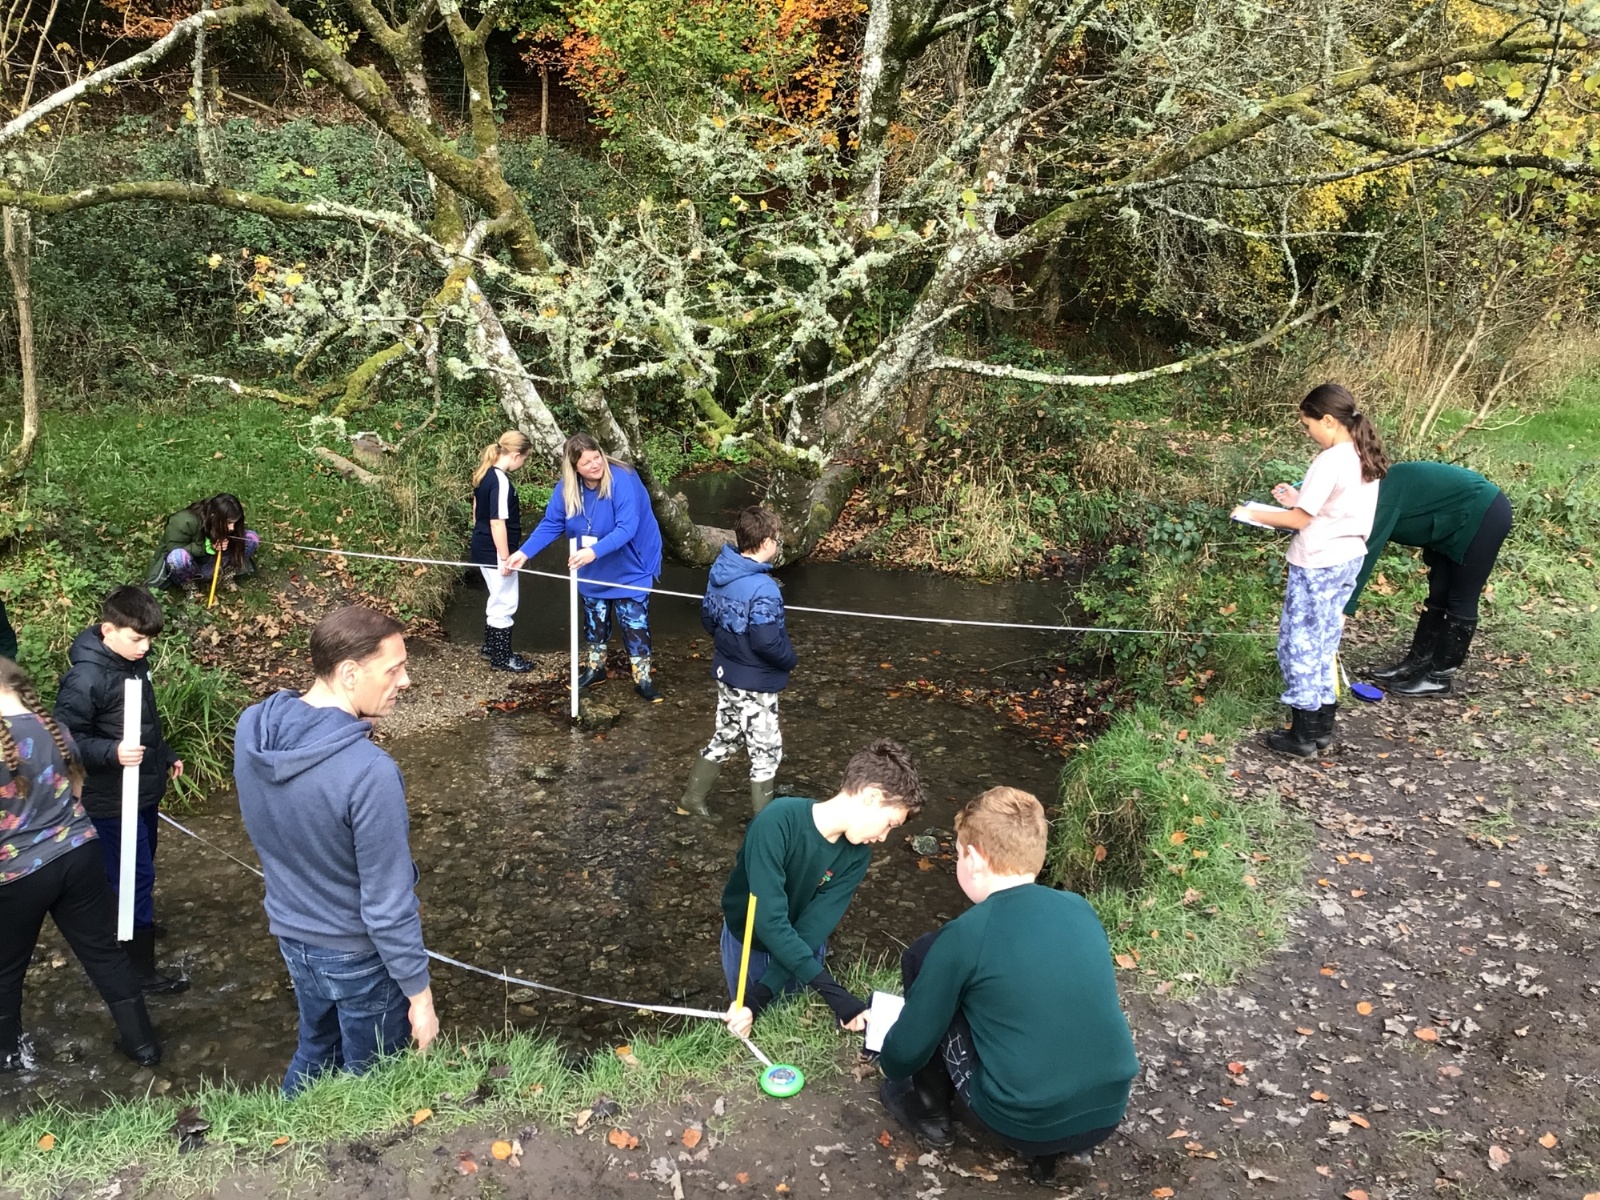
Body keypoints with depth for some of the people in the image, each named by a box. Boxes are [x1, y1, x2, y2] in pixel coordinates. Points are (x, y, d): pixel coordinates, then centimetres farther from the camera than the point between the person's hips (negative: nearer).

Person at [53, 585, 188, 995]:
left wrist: (166, 754, 22)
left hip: (146, 789, 8)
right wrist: (111, 752, -34)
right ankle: (141, 970, 11)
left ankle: (135, 927, 47)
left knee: (140, 868, 25)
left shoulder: (134, 661, 1)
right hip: (114, 799, -8)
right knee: (135, 876, 0)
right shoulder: (85, 679, -25)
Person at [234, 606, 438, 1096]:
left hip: (292, 936, 7)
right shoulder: (369, 773, -35)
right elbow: (388, 905, -27)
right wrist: (419, 994, -13)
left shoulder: (251, 727, -13)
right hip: (359, 956, -6)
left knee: (314, 1053, 31)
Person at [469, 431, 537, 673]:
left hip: (483, 548, 10)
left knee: (497, 600, 22)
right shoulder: (501, 481, -23)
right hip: (496, 552, -10)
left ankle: (491, 646, 34)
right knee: (505, 603, 2)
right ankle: (502, 657, 12)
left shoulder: (484, 474, 6)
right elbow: (497, 522, -24)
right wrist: (505, 558, -20)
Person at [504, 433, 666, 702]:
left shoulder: (621, 480, -30)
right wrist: (524, 552, -18)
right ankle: (595, 668, 40)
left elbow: (627, 528, -36)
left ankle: (643, 679, 14)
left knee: (635, 626, 0)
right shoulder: (567, 488, -13)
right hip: (593, 572, 5)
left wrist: (594, 552, -48)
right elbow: (550, 525, -6)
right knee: (595, 622, 20)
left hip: (629, 570, -5)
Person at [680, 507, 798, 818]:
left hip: (727, 674, 8)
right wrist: (790, 660, -10)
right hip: (756, 684, -8)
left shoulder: (719, 572, -2)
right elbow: (767, 642, -28)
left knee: (724, 739, 25)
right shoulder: (762, 588, -28)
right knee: (765, 753, 8)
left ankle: (691, 800, 36)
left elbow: (708, 617, 10)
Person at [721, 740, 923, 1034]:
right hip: (749, 940, -3)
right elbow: (769, 921, -39)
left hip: (801, 948, 3)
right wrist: (834, 993, -43)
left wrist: (759, 997, -36)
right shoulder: (778, 820, -36)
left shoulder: (856, 855, -20)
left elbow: (812, 929, -26)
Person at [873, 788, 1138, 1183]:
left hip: (1022, 1123, -5)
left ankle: (929, 1108, 20)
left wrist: (892, 1070, 22)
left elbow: (910, 1047, -3)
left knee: (922, 959, 6)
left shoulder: (964, 937, -13)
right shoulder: (1081, 909, 3)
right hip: (1106, 1114, 5)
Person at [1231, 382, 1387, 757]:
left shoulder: (1330, 462, -21)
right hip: (1348, 559, 9)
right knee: (1324, 642, 17)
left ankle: (1304, 734, 10)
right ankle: (1322, 724, 25)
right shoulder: (1365, 457, 6)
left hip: (1317, 565, -9)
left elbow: (1301, 520, -18)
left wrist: (1252, 514, -8)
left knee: (1299, 644, 3)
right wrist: (1299, 498, 12)